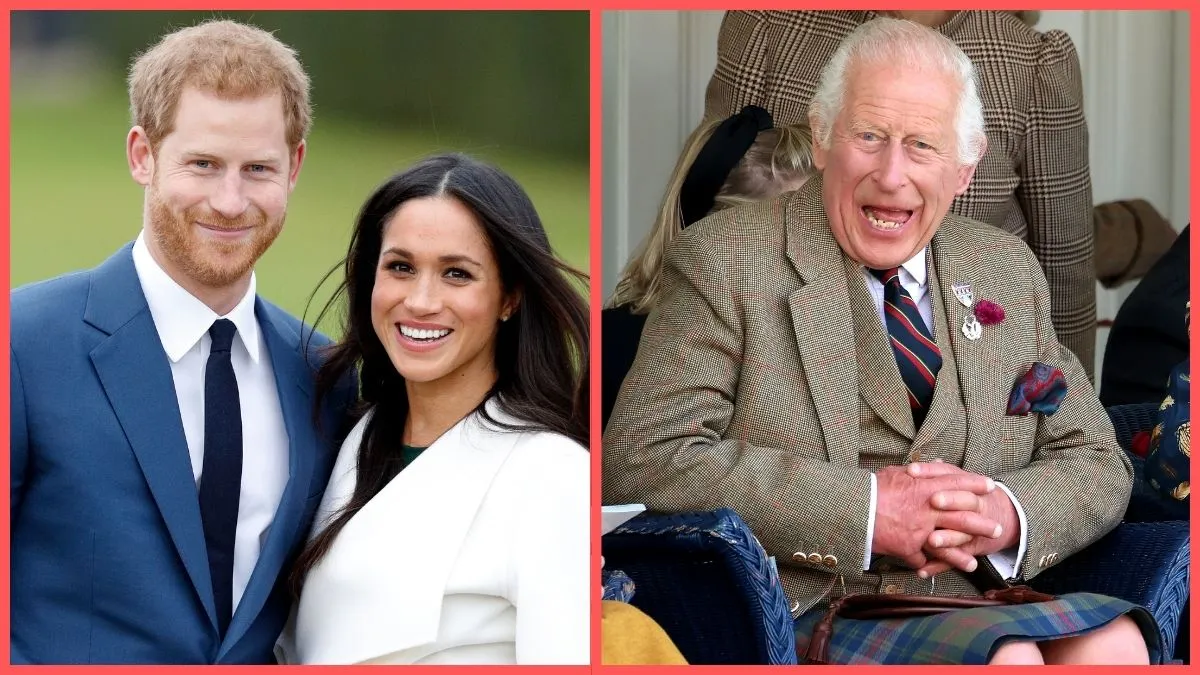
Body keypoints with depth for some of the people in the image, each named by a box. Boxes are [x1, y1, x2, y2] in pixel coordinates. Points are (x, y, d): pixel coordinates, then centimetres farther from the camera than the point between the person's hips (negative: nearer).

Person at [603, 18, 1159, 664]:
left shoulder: (1007, 272, 18)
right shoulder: (726, 260, 1)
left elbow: (1098, 466, 18)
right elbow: (638, 459, -10)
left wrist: (1007, 515, -8)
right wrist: (862, 512, -16)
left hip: (980, 600, 6)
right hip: (805, 608, -6)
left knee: (1114, 647, -26)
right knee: (1006, 659, -32)